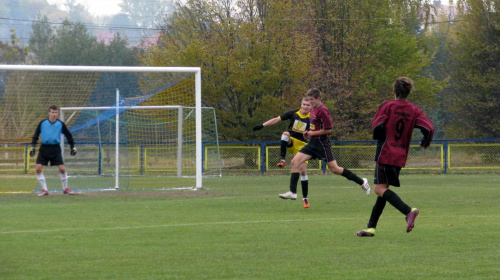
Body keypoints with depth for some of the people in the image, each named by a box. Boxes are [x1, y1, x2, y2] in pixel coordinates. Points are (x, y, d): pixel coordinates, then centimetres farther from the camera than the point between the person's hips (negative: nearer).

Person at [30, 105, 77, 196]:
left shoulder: (60, 124, -1)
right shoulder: (42, 123, -1)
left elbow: (68, 135, 11)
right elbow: (36, 135, 7)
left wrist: (72, 147, 10)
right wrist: (33, 146, 0)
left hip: (56, 149, -1)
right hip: (44, 148, 1)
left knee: (62, 168, -8)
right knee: (38, 168, -11)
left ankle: (65, 188, 13)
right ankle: (44, 190, 0)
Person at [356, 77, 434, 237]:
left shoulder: (387, 106, -5)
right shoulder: (414, 110, 6)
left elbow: (377, 127, -14)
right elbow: (429, 129, -2)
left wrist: (377, 137, 9)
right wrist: (425, 143, 17)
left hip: (385, 154, -6)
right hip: (400, 157, 6)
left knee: (380, 189, -11)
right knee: (383, 190, 13)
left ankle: (408, 211, -30)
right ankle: (371, 227, 12)